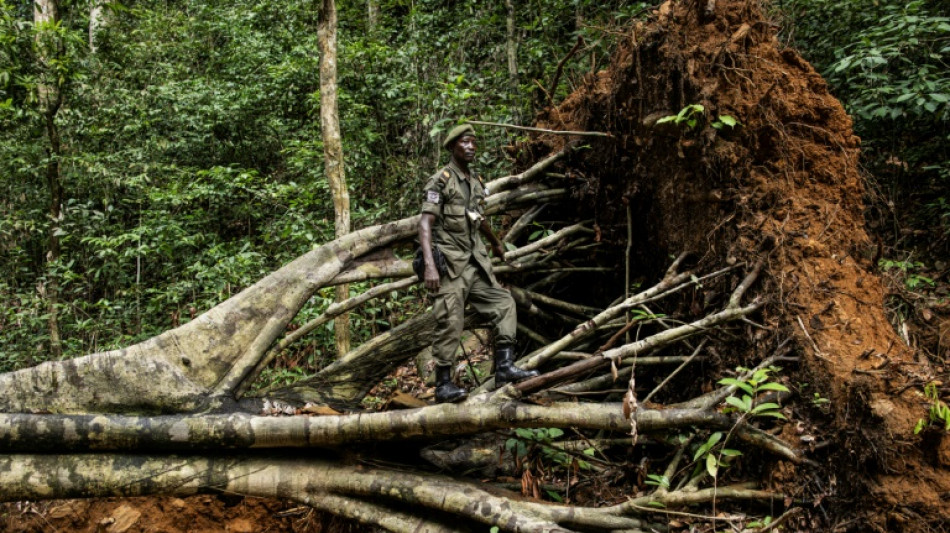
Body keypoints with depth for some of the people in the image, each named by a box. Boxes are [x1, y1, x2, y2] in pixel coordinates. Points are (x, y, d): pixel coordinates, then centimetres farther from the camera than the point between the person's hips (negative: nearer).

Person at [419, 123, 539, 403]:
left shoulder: (476, 182, 15)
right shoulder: (440, 180, -7)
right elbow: (425, 224, -15)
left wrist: (496, 244, 47)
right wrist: (430, 265, -27)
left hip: (475, 262, 7)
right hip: (450, 265, -7)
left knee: (504, 304, 1)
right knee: (450, 322, -8)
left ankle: (504, 368, 2)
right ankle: (443, 385, 1)